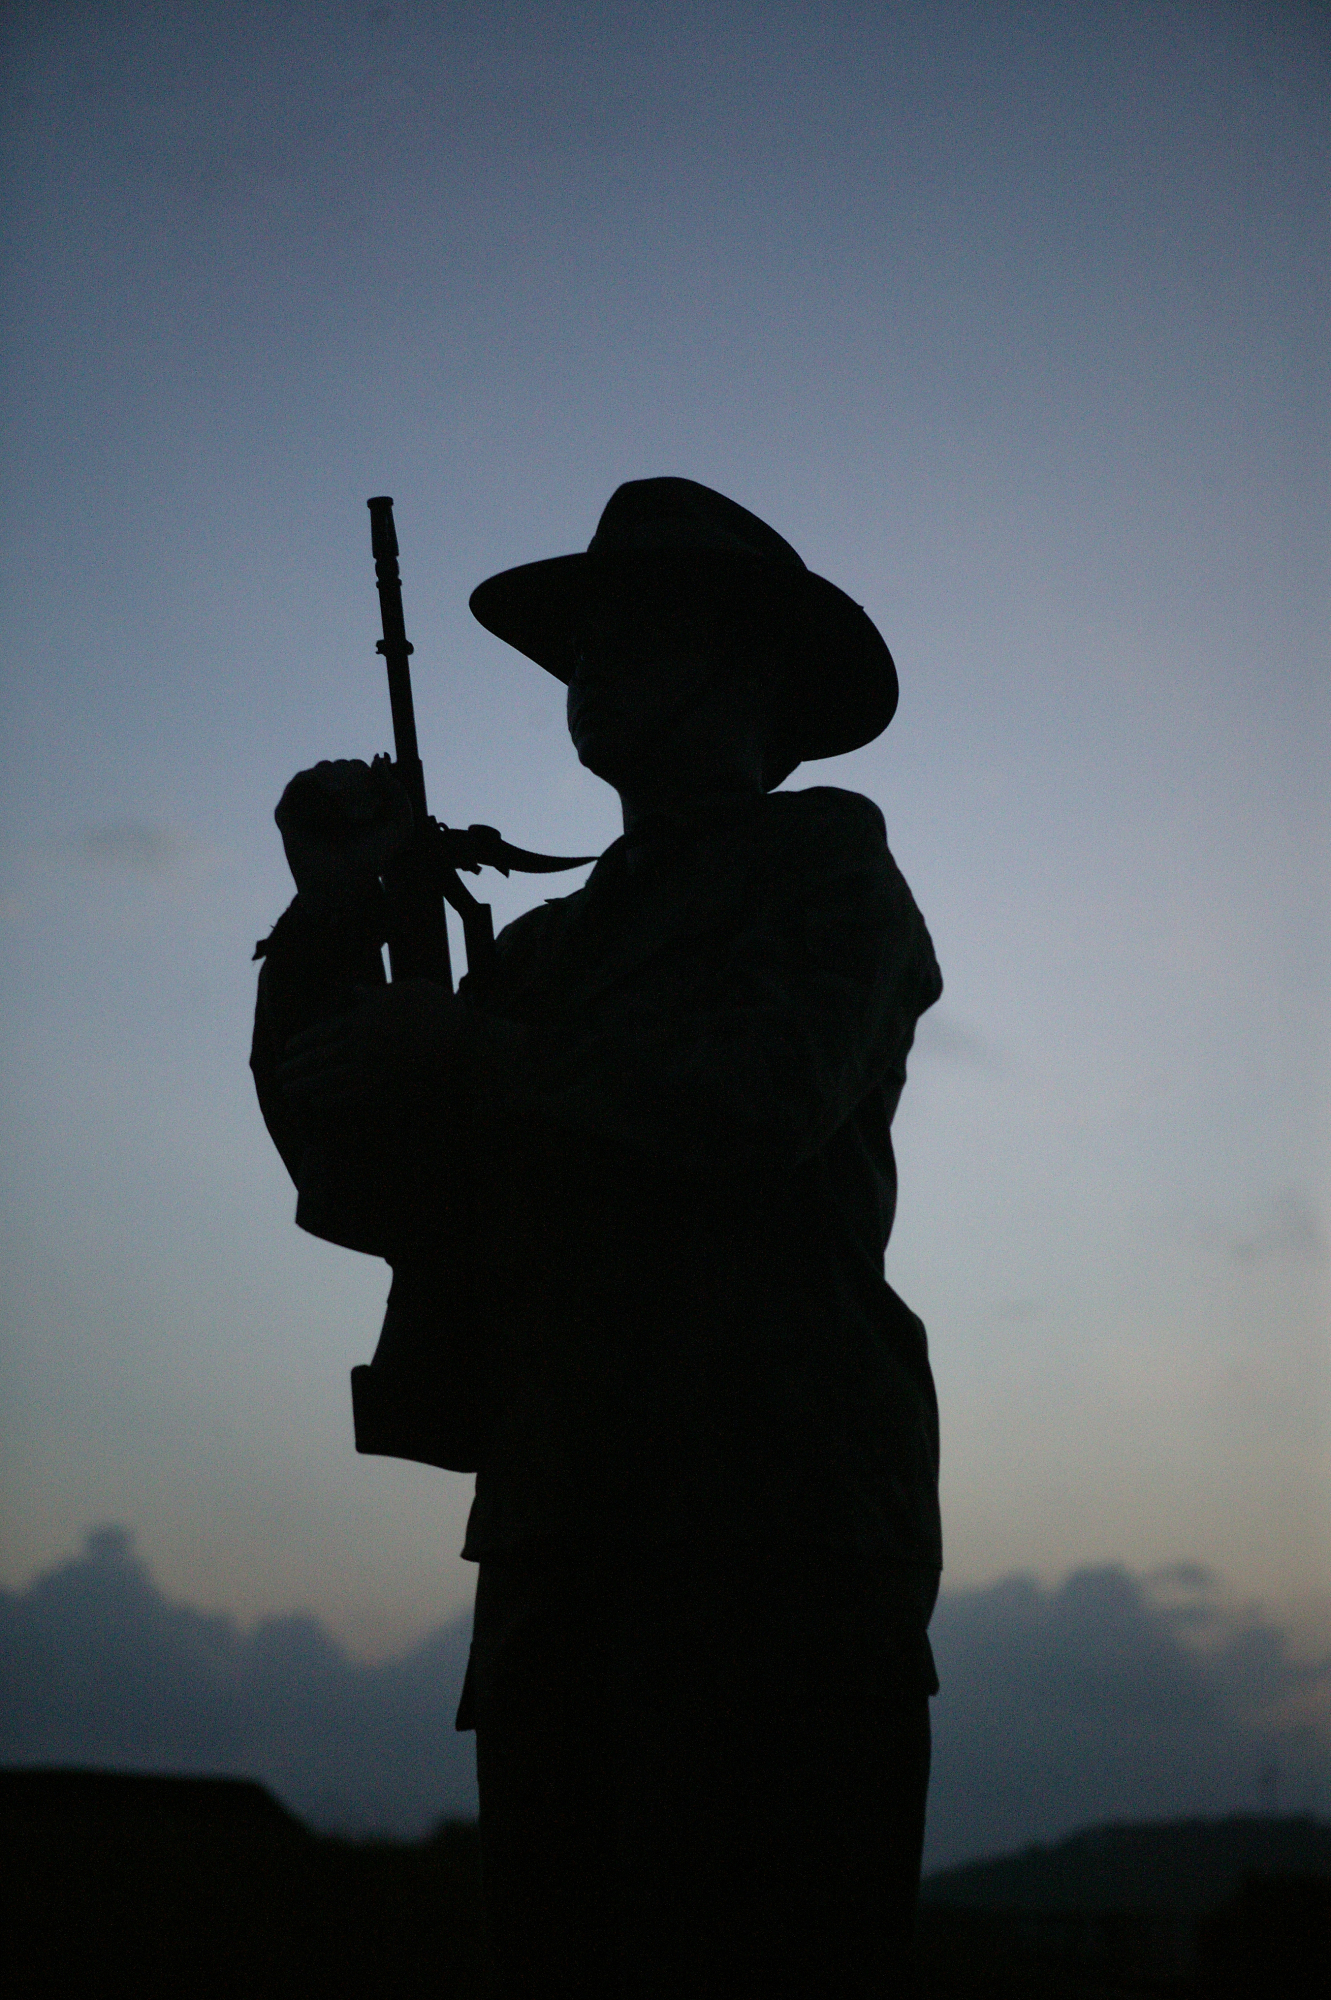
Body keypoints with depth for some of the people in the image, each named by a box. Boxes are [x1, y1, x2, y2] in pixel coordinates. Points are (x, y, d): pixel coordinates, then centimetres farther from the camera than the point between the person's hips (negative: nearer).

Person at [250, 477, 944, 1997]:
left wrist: (472, 1056, -2)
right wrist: (333, 925, 10)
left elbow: (761, 1091, -10)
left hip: (769, 1541, -6)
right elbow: (386, 1199, 19)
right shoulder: (549, 940, 26)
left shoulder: (820, 852, 9)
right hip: (562, 1554, 6)